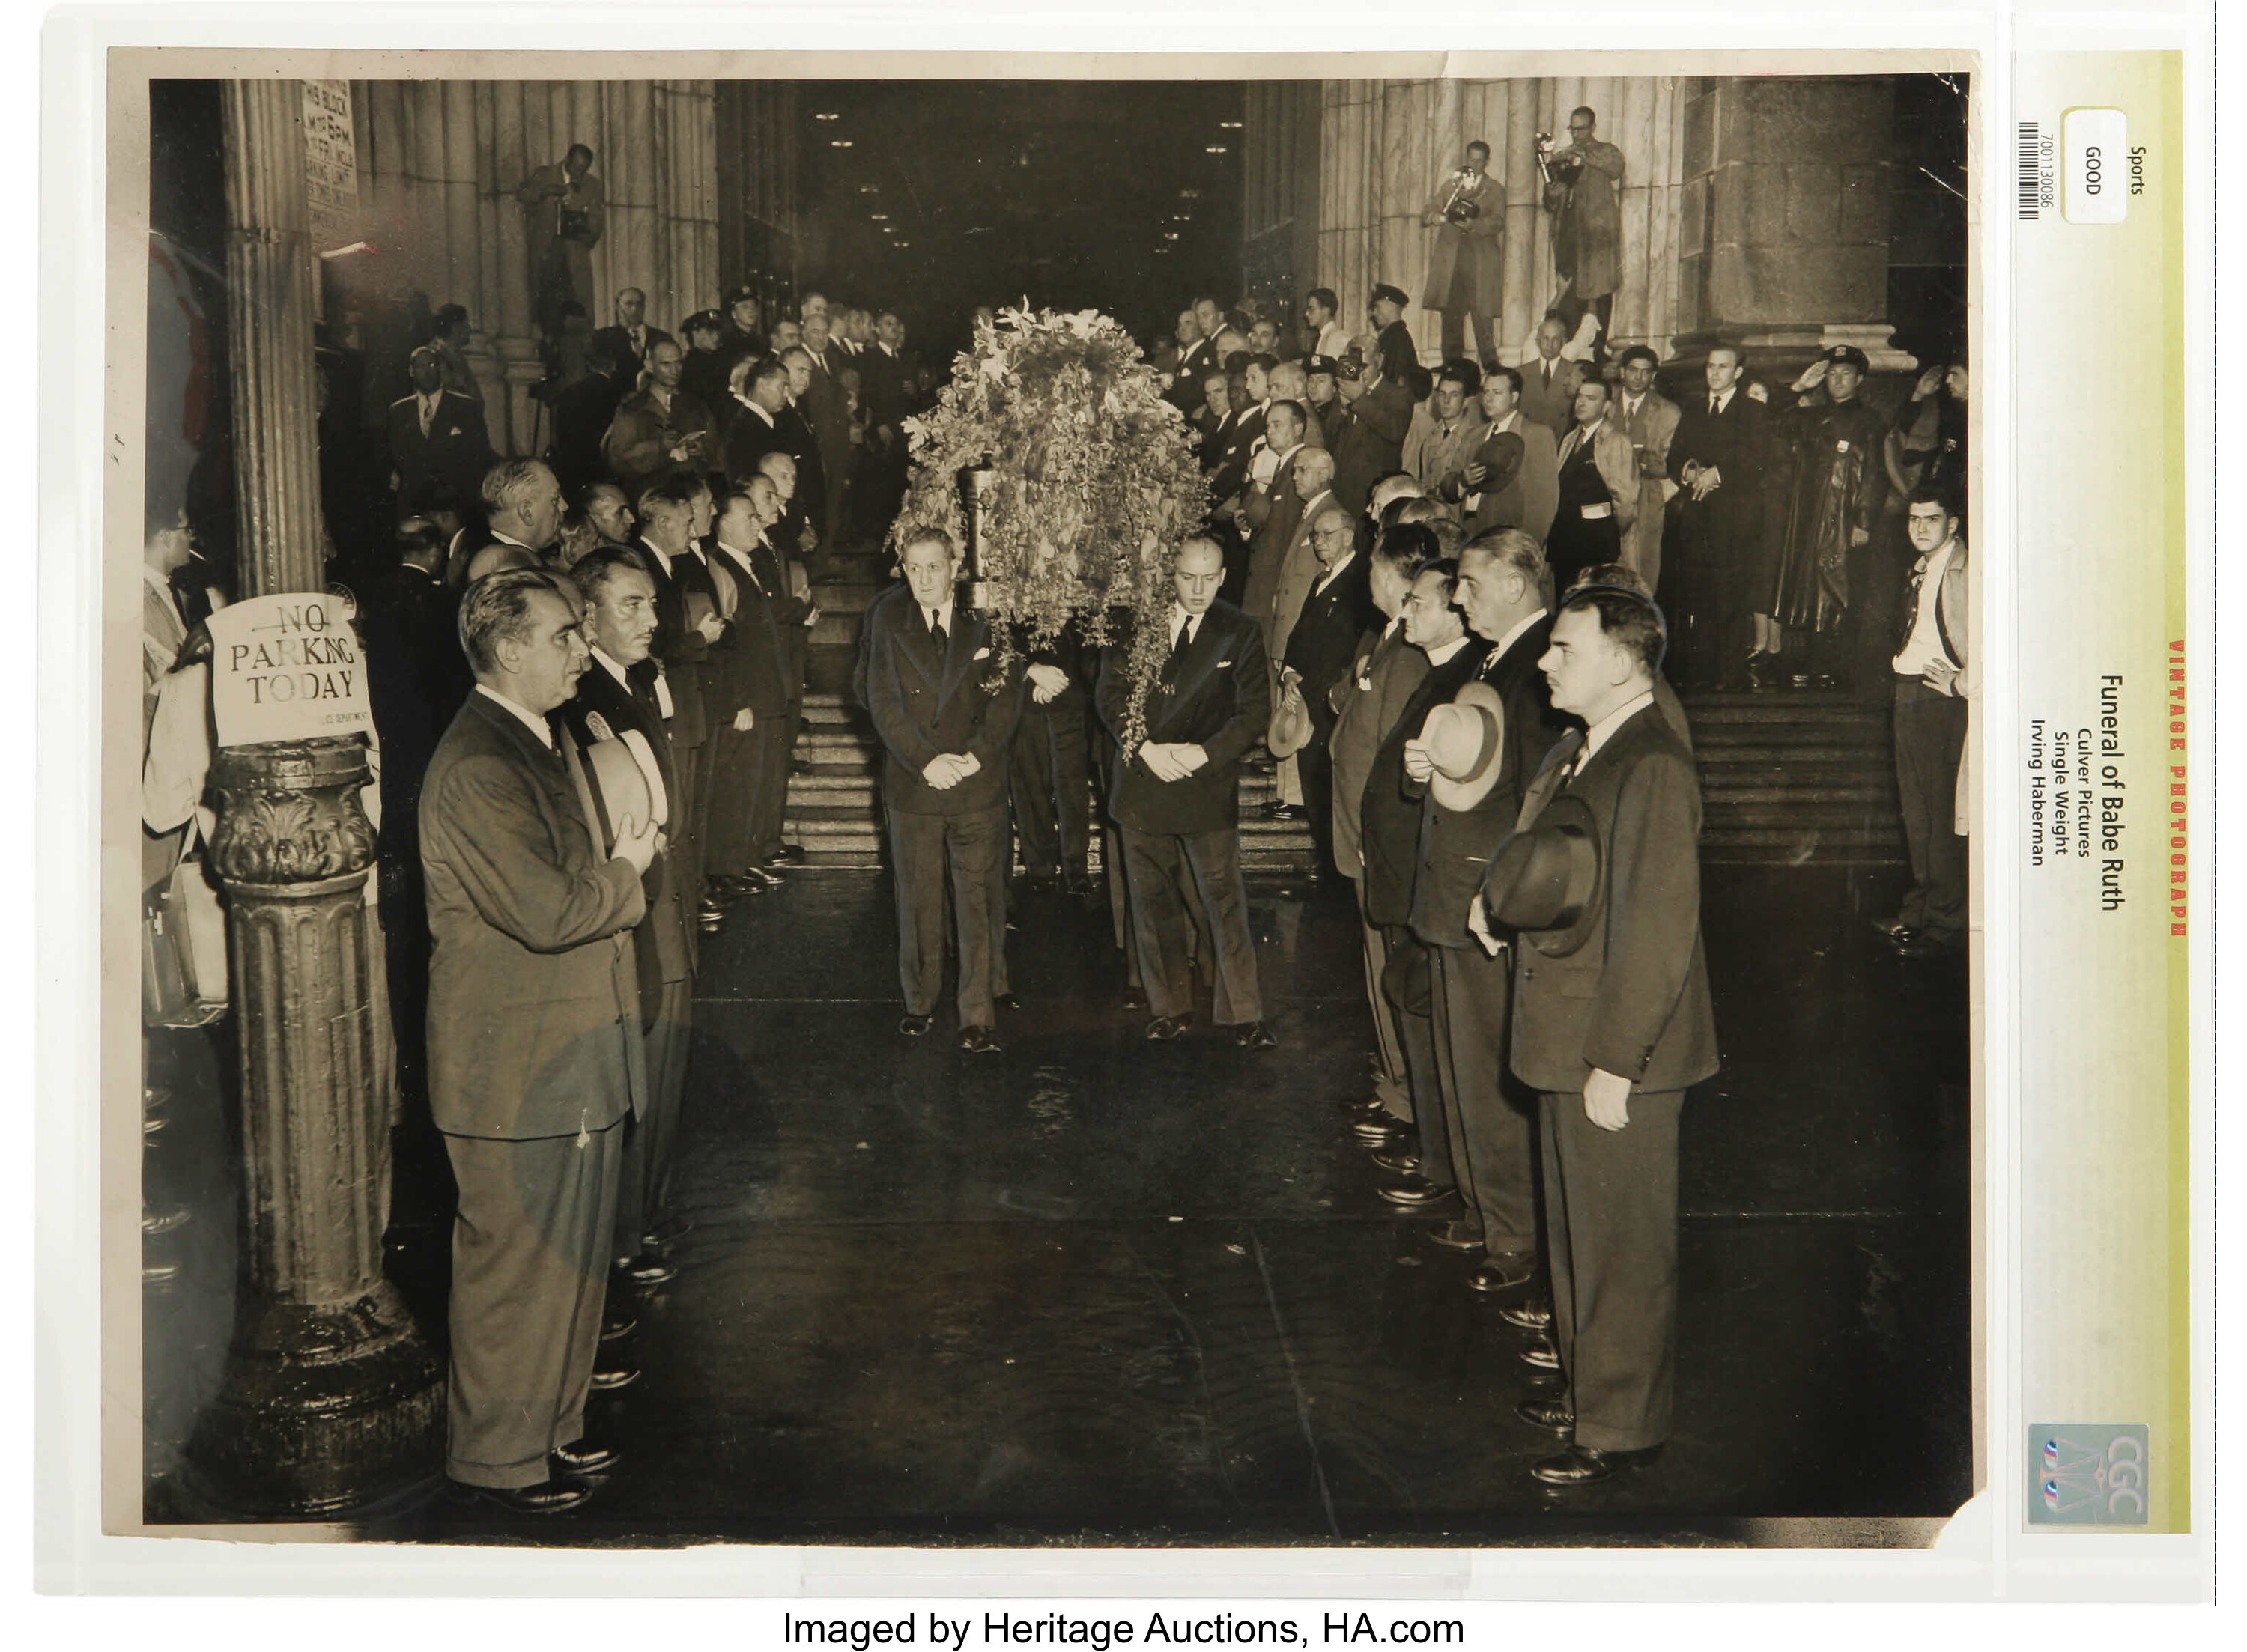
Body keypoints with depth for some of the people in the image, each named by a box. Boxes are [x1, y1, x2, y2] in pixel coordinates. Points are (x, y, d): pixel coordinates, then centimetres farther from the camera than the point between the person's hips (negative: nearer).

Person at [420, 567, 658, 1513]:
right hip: (516, 1070, -10)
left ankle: (551, 1426, 33)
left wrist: (617, 868, 3)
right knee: (517, 1260, 2)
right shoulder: (476, 766, -21)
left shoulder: (546, 742, 14)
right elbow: (549, 912, -26)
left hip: (575, 1055, 10)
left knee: (573, 1251, 18)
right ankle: (497, 1455, 18)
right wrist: (626, 872, -10)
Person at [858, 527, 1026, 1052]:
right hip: (911, 783, 1)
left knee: (979, 901, -1)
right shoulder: (887, 622, 2)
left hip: (978, 783, -1)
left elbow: (1007, 698, -1)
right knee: (917, 901, 9)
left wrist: (975, 755, -15)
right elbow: (882, 703, -3)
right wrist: (925, 761, -14)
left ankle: (979, 1016, 6)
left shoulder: (985, 623, 2)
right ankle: (920, 1002, 25)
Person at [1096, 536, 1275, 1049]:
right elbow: (1110, 696, 3)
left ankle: (1243, 1015, 4)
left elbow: (1255, 713, -2)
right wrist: (1144, 748, -12)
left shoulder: (1239, 634, 1)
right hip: (1143, 786, 2)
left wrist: (1205, 753, -15)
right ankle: (1170, 1007, 22)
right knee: (1153, 902, 9)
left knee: (1225, 901, -4)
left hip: (1208, 787, -2)